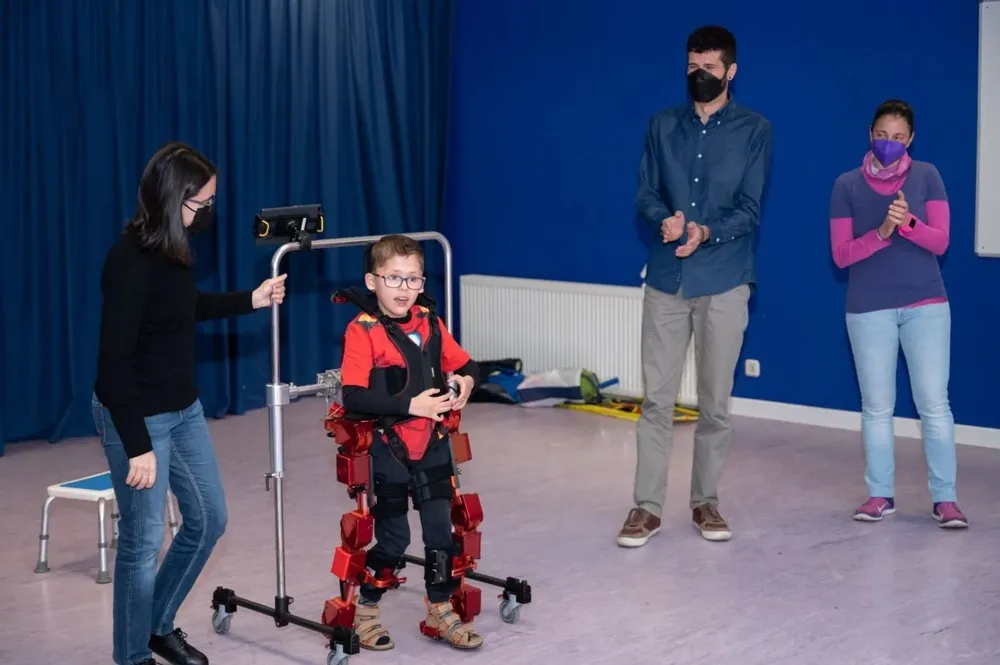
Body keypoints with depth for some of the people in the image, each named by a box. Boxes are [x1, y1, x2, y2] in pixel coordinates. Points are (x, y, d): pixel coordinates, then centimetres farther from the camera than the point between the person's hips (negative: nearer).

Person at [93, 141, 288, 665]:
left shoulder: (173, 246, 0)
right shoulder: (129, 260, -24)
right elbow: (114, 361, -24)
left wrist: (251, 300, 17)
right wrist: (137, 447, -24)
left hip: (184, 409, 9)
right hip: (137, 418, -9)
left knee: (208, 519, 17)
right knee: (143, 540, 2)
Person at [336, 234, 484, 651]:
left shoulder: (429, 323, 2)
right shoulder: (363, 331, -16)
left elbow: (465, 365, 12)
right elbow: (353, 398, -25)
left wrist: (466, 382, -11)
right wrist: (411, 404, -27)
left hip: (432, 445, 5)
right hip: (387, 449, -5)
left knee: (441, 530, 9)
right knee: (393, 538, 4)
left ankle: (441, 612, 26)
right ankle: (363, 611, 25)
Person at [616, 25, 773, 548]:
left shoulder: (754, 130, 2)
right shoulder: (663, 125, 11)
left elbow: (750, 209, -4)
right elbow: (645, 194, 7)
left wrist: (707, 232, -23)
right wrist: (666, 220, -16)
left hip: (724, 281, -2)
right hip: (666, 278, 2)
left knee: (715, 402, 5)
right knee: (656, 398, 0)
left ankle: (705, 502, 18)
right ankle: (647, 506, 5)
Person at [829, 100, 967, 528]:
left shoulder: (926, 176, 2)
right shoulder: (847, 185, 1)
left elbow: (940, 241, -4)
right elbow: (841, 254, -3)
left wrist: (908, 223, -23)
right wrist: (882, 233, -19)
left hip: (926, 304, 0)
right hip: (869, 309, 0)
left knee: (934, 403, -2)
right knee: (876, 406, 5)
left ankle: (944, 497, 4)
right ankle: (880, 494, 15)